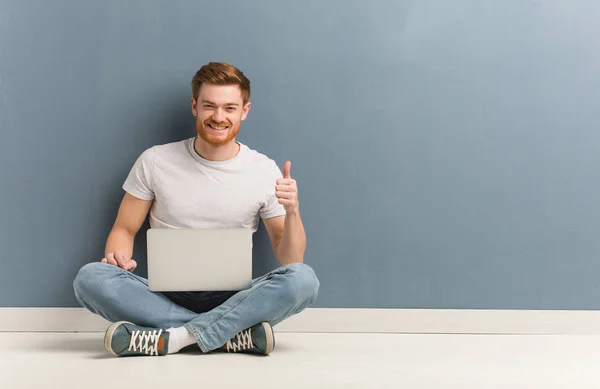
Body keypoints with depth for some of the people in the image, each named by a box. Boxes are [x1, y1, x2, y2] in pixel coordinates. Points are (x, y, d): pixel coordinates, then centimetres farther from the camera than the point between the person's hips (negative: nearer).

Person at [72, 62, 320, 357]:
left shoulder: (264, 171, 1)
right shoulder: (154, 162, 2)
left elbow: (290, 261, 1)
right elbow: (124, 230, 8)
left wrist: (292, 211, -19)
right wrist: (118, 256, -16)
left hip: (231, 299, -1)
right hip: (166, 297, 1)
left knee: (304, 280, -28)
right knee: (90, 278, -28)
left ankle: (174, 338, -30)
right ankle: (234, 335, -27)